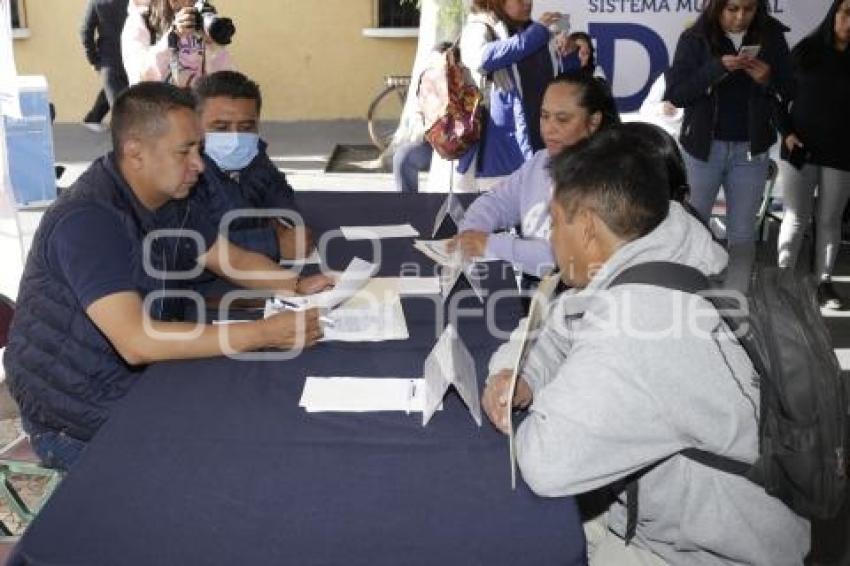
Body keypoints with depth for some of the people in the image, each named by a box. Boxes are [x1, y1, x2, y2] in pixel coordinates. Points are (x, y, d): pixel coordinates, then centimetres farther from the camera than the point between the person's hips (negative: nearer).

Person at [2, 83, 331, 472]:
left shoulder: (167, 201, 1)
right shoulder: (87, 220, -28)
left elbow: (234, 260, 9)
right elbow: (137, 342, -36)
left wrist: (297, 287, -11)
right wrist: (263, 333, -35)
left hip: (138, 382, 8)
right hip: (76, 417, -8)